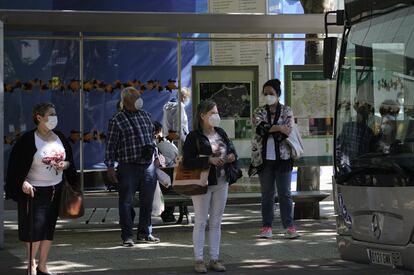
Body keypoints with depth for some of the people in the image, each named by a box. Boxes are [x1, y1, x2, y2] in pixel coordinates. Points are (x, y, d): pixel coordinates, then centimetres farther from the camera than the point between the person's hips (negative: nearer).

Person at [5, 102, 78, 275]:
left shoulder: (59, 138, 5)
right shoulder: (28, 140, -13)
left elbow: (70, 160, 15)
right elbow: (17, 164, -12)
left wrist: (65, 165, -7)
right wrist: (23, 182, -24)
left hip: (55, 190, 6)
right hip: (35, 191, -5)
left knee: (49, 230, 9)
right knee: (35, 229, -5)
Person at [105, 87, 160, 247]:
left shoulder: (145, 116, 13)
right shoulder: (117, 120, -3)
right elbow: (111, 146, -4)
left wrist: (155, 156, 18)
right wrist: (110, 166, -8)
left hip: (148, 165, 5)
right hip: (128, 167, -5)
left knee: (147, 201, 10)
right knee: (126, 202, -1)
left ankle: (145, 233, 21)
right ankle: (127, 236, 6)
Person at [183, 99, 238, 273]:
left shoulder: (221, 133, 9)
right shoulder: (194, 137, -9)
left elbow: (231, 149, 19)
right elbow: (187, 162, -15)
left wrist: (232, 156, -5)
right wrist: (209, 160, -24)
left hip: (221, 182, 6)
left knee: (216, 222, 9)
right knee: (201, 222, 0)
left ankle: (214, 259, 16)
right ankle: (199, 260, 6)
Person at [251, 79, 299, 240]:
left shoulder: (286, 111, 4)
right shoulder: (259, 112, 9)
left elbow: (288, 131, -10)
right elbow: (259, 127, -11)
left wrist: (268, 130, -9)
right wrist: (278, 128, -14)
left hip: (282, 157, -1)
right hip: (264, 158, 1)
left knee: (285, 193, 0)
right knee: (267, 194, 5)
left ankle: (289, 226, 2)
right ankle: (266, 227, 9)